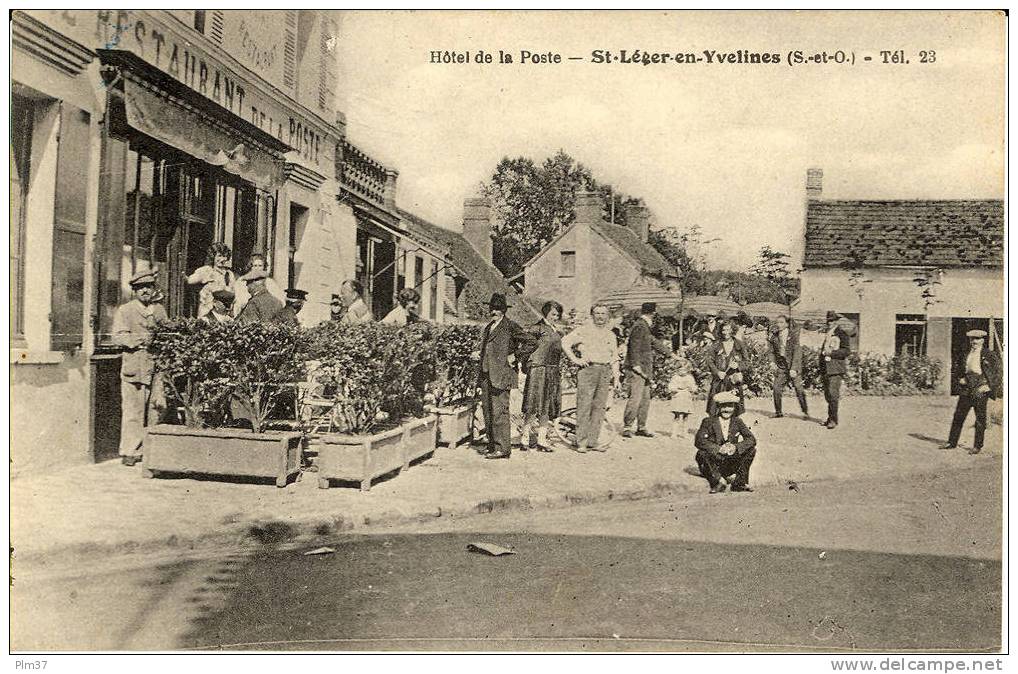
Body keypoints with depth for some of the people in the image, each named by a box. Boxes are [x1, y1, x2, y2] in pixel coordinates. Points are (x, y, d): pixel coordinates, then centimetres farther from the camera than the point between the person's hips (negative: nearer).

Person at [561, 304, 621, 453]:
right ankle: (581, 442, -5)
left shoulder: (610, 335, 21)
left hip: (605, 372, 5)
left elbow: (615, 358, 23)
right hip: (588, 370, -5)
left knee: (599, 407, 4)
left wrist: (616, 377, 15)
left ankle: (593, 441, 10)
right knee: (584, 406, -8)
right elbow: (565, 342, -3)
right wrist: (575, 359, -8)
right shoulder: (583, 330, 4)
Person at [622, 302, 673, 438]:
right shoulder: (639, 326, -12)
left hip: (645, 370, 10)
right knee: (635, 398, -10)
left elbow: (654, 343, 27)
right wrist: (636, 366, -22)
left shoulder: (645, 327, 19)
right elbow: (635, 348, -18)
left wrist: (672, 354, 31)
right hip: (637, 370, -10)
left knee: (645, 399, 10)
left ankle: (641, 427, 16)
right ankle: (627, 427, -4)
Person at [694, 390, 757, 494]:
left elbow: (751, 439, -5)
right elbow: (699, 441, -19)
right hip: (714, 462, -3)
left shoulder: (737, 422, 4)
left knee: (751, 450, -15)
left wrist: (736, 447, -23)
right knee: (702, 453, -32)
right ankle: (719, 481, -17)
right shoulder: (709, 421, -5)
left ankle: (739, 483, -11)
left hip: (731, 464, 3)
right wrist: (718, 448, -31)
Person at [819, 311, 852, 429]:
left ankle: (834, 420, -12)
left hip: (836, 369, -8)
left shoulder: (842, 333, -3)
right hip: (826, 369, 8)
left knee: (833, 394, -13)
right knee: (827, 395, 8)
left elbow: (847, 350, -10)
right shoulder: (828, 334, 21)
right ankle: (830, 418, 13)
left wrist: (831, 353, -16)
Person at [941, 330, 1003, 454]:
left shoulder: (989, 355, -4)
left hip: (980, 390, -5)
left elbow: (998, 370, -5)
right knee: (958, 415, 6)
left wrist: (989, 385, -10)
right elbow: (960, 370, 24)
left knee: (980, 419, 2)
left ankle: (977, 446, 9)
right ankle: (952, 442, 12)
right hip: (966, 389, 5)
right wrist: (961, 379, 6)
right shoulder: (967, 355, 13)